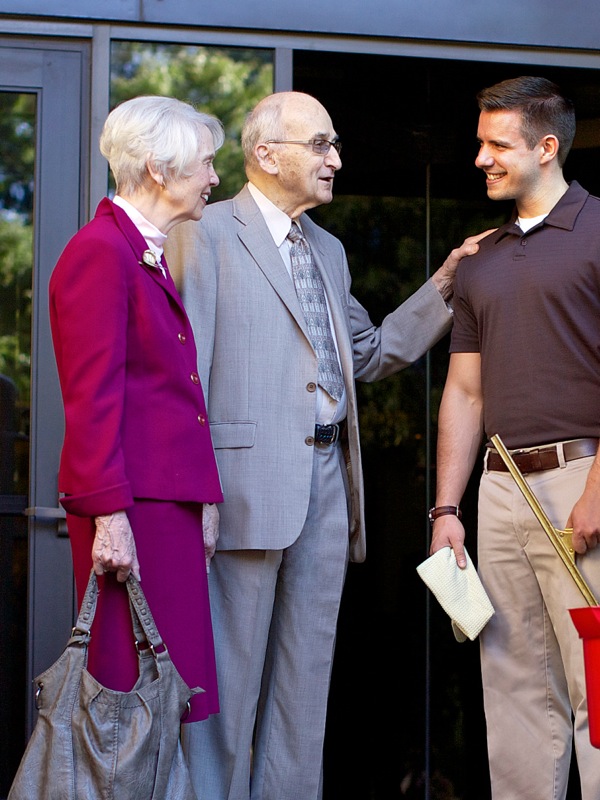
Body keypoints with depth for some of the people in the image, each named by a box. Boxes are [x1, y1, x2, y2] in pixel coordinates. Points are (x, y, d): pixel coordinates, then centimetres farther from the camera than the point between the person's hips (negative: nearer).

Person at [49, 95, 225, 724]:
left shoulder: (152, 256, 19)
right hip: (132, 507, -9)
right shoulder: (100, 251, -9)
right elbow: (92, 397, -15)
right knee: (133, 689, -5)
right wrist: (109, 515, -19)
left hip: (170, 505, 9)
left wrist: (205, 499, 14)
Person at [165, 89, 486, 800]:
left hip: (325, 482, 7)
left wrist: (444, 285, 14)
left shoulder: (328, 250, 20)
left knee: (306, 678, 11)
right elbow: (184, 374, -9)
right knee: (229, 670, -2)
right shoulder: (206, 236, -3)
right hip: (249, 482, -7)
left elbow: (370, 354, 23)